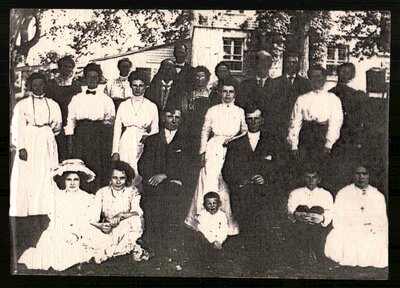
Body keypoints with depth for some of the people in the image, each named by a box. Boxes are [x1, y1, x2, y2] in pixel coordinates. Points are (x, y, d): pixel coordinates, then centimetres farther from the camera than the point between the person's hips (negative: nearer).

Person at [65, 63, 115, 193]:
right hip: (81, 134, 2)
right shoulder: (76, 98, 17)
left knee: (98, 168, -7)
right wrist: (70, 141, 4)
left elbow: (111, 114, 3)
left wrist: (109, 119, -19)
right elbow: (71, 118, 12)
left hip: (99, 136, -1)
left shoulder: (106, 99, 14)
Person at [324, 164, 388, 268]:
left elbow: (382, 221, 5)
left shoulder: (378, 196, 13)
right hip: (348, 233, -1)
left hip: (372, 235, 2)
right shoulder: (343, 193, 6)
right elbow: (337, 221, -1)